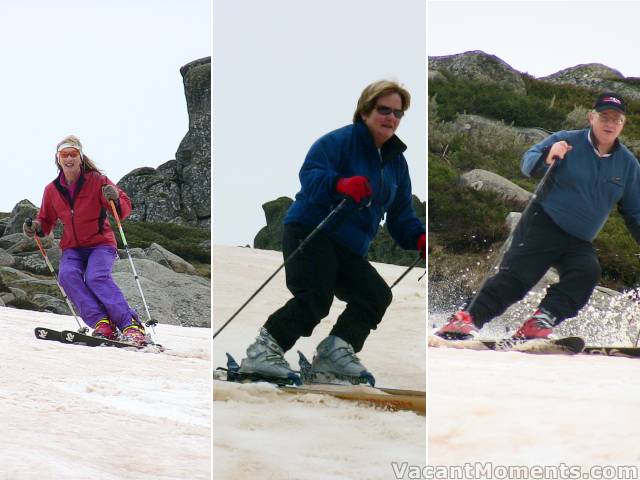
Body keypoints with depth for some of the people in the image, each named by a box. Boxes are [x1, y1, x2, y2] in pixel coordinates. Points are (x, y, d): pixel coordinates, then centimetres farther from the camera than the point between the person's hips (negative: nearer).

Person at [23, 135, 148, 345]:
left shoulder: (96, 180, -4)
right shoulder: (52, 190, 7)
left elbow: (124, 210, -5)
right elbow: (47, 221, 19)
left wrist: (115, 198, -28)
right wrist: (35, 228, -4)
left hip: (100, 243, -3)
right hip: (72, 248, 3)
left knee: (96, 277, -32)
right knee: (68, 275, -30)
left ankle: (131, 326, -34)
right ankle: (101, 323, -37)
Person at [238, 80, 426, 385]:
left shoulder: (396, 161, 14)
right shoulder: (340, 141, -9)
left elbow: (400, 215, 15)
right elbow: (310, 174, -23)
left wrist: (418, 238, -5)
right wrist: (340, 184, -43)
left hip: (350, 250, 8)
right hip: (309, 232, -8)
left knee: (376, 295, -10)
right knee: (314, 299, -24)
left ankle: (336, 352, -10)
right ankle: (262, 351, -19)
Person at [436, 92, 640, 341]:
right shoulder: (566, 142, -5)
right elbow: (528, 162, -17)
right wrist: (546, 157, -38)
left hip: (579, 243, 4)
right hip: (543, 226, -4)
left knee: (587, 273, -26)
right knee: (514, 276, -17)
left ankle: (539, 324, -30)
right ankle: (468, 319, -16)